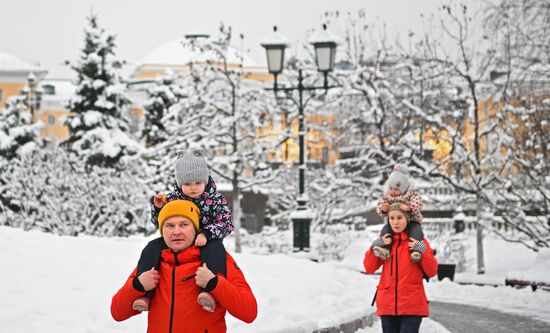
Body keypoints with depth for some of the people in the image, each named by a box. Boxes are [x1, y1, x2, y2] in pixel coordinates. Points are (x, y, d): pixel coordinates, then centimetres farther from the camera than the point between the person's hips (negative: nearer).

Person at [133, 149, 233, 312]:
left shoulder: (215, 199, -5)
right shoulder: (172, 198, 1)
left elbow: (226, 223, -13)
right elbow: (159, 223, 10)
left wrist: (206, 234, -31)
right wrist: (157, 207, -12)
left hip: (205, 243, -3)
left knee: (216, 248, -37)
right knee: (152, 248, -21)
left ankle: (210, 291, -56)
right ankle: (144, 293, -29)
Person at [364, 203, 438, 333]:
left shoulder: (417, 241, 0)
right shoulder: (385, 241, 9)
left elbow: (431, 271, -3)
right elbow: (369, 268, 6)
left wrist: (422, 250, -16)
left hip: (412, 306, -4)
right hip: (387, 305, 4)